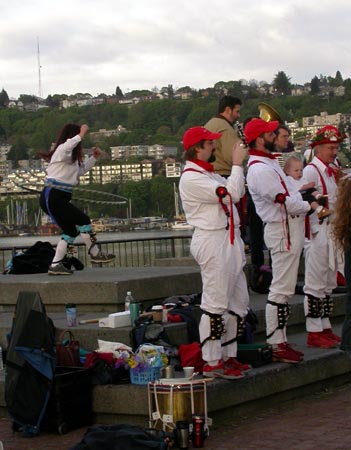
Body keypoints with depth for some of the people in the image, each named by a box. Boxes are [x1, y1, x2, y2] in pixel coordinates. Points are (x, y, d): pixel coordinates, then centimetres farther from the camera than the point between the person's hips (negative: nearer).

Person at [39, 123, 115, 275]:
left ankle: (56, 265, 10)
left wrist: (94, 158, 25)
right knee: (83, 221, -8)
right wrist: (81, 135, -28)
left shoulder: (72, 157, 20)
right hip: (52, 197, -10)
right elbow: (68, 145, -36)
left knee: (71, 231, 10)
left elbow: (81, 169, 36)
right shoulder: (61, 150, -10)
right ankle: (95, 254, 3)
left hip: (60, 198, 11)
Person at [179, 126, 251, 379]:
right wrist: (237, 164, -10)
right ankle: (212, 363, -4)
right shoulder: (191, 178, -14)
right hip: (212, 242, -11)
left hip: (229, 239, 11)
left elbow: (238, 192, 19)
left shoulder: (209, 174, 20)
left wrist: (238, 165, 11)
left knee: (238, 301, 13)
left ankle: (228, 356, 21)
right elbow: (231, 194, -20)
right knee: (216, 304, -9)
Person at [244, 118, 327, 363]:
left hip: (290, 230, 11)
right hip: (283, 230, -11)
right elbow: (286, 203, -21)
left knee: (284, 289, 14)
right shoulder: (260, 169, -18)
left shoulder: (270, 162, 17)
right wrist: (310, 205, -5)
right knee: (281, 290, -8)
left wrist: (307, 197, 2)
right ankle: (277, 345, -4)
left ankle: (280, 340, 21)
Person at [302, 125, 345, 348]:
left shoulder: (332, 171, 15)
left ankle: (325, 328, 22)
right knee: (316, 283, -5)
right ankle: (314, 333, 0)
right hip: (319, 233, -9)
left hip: (333, 232, 9)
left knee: (329, 283, 14)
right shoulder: (311, 171, -12)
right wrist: (315, 230, -19)